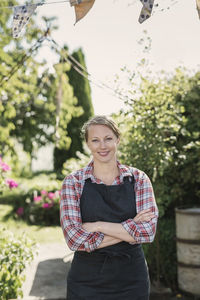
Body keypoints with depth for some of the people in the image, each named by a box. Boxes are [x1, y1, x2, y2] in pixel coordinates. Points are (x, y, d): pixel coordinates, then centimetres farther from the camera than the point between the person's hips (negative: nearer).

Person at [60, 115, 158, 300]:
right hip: (86, 281, -1)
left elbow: (148, 231, -13)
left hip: (131, 278, 1)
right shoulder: (73, 182, -4)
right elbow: (74, 239, -15)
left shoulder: (138, 179, -1)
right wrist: (129, 228, -16)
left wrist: (97, 226, -17)